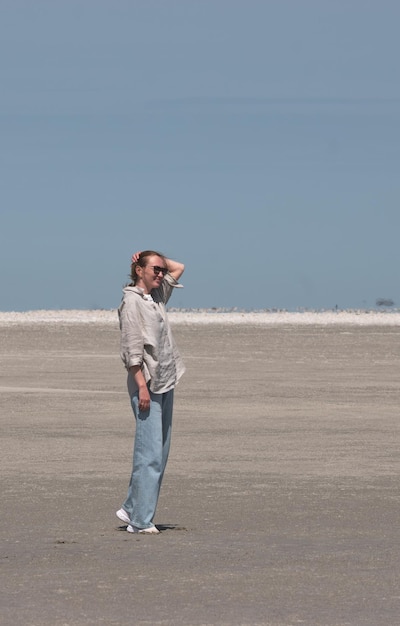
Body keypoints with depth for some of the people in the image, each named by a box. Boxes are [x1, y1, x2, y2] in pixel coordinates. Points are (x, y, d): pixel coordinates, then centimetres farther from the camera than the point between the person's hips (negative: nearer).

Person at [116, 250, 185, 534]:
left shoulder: (158, 296, 15)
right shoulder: (132, 302, -9)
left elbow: (178, 268, 31)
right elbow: (132, 348, -15)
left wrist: (155, 256, 15)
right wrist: (142, 385, -20)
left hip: (166, 382, 9)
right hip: (146, 384, -9)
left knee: (160, 452, 8)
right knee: (150, 452, -11)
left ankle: (132, 509, 15)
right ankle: (140, 520, -11)